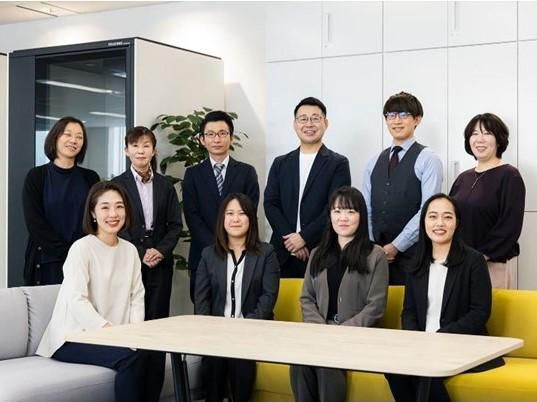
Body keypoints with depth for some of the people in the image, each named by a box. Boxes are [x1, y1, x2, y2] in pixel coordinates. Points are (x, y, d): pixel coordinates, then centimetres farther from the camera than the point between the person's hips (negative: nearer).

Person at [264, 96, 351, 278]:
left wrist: (304, 237, -13)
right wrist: (289, 238, -8)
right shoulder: (280, 163, 13)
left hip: (321, 253, -3)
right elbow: (270, 204, 6)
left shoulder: (338, 164, 2)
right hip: (283, 252, 3)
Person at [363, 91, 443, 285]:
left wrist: (395, 246, -13)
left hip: (411, 255, -4)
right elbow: (366, 209, 11)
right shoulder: (374, 163, 14)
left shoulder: (428, 160, -3)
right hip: (376, 255, 4)